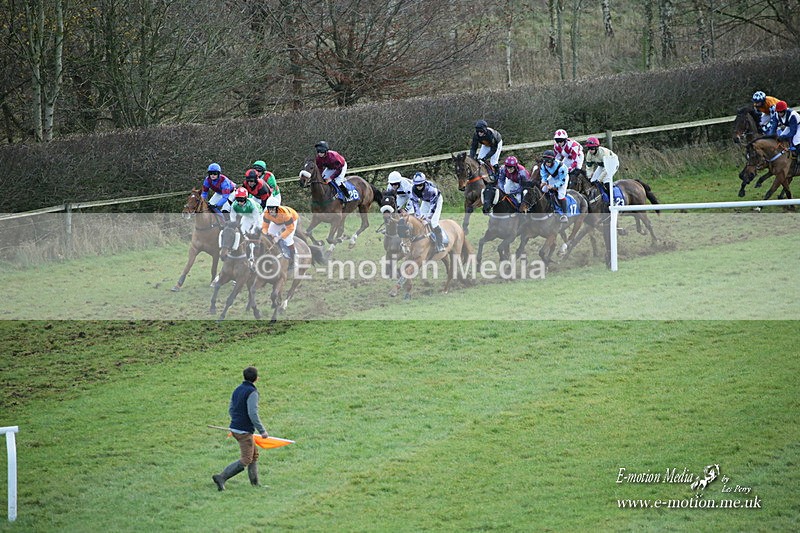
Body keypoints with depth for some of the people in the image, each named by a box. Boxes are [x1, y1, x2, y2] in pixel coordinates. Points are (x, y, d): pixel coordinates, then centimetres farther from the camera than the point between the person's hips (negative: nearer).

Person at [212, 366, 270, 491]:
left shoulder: (237, 390, 9)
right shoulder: (252, 392, -16)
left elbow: (231, 409, 15)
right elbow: (253, 414, -22)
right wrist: (262, 430, -16)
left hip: (235, 428, 9)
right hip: (245, 431, -9)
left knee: (254, 455, 17)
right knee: (245, 460, -5)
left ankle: (255, 484, 19)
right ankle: (221, 477, -14)